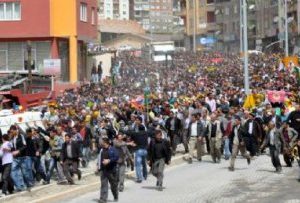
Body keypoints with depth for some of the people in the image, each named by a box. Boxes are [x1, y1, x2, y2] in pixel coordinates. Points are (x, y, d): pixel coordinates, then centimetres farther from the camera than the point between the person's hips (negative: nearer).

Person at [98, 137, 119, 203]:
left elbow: (116, 157, -15)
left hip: (112, 170, -4)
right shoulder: (101, 150, 10)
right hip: (103, 170, 4)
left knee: (113, 184, 9)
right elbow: (99, 158, 20)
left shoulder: (112, 149, -7)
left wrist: (109, 160, -23)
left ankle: (116, 197, 31)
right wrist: (98, 165, 8)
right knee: (103, 184, -4)